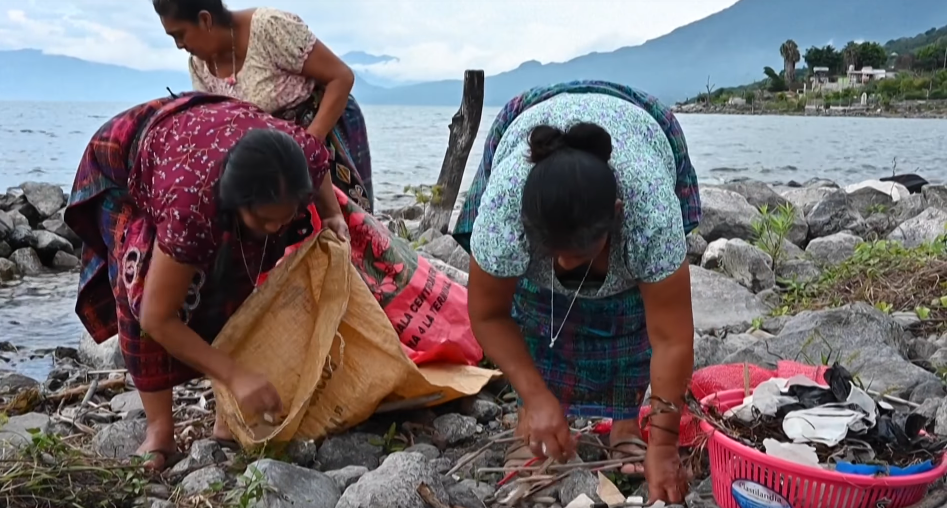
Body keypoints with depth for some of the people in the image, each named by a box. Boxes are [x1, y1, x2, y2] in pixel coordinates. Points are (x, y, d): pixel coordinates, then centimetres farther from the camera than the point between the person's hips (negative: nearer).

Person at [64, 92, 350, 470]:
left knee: (231, 280, -9)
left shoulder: (302, 152, -34)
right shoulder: (192, 203, -47)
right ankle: (159, 428, -11)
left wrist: (334, 217, -19)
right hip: (123, 161, -4)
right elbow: (157, 317, -36)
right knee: (142, 281, -21)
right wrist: (236, 376, -39)